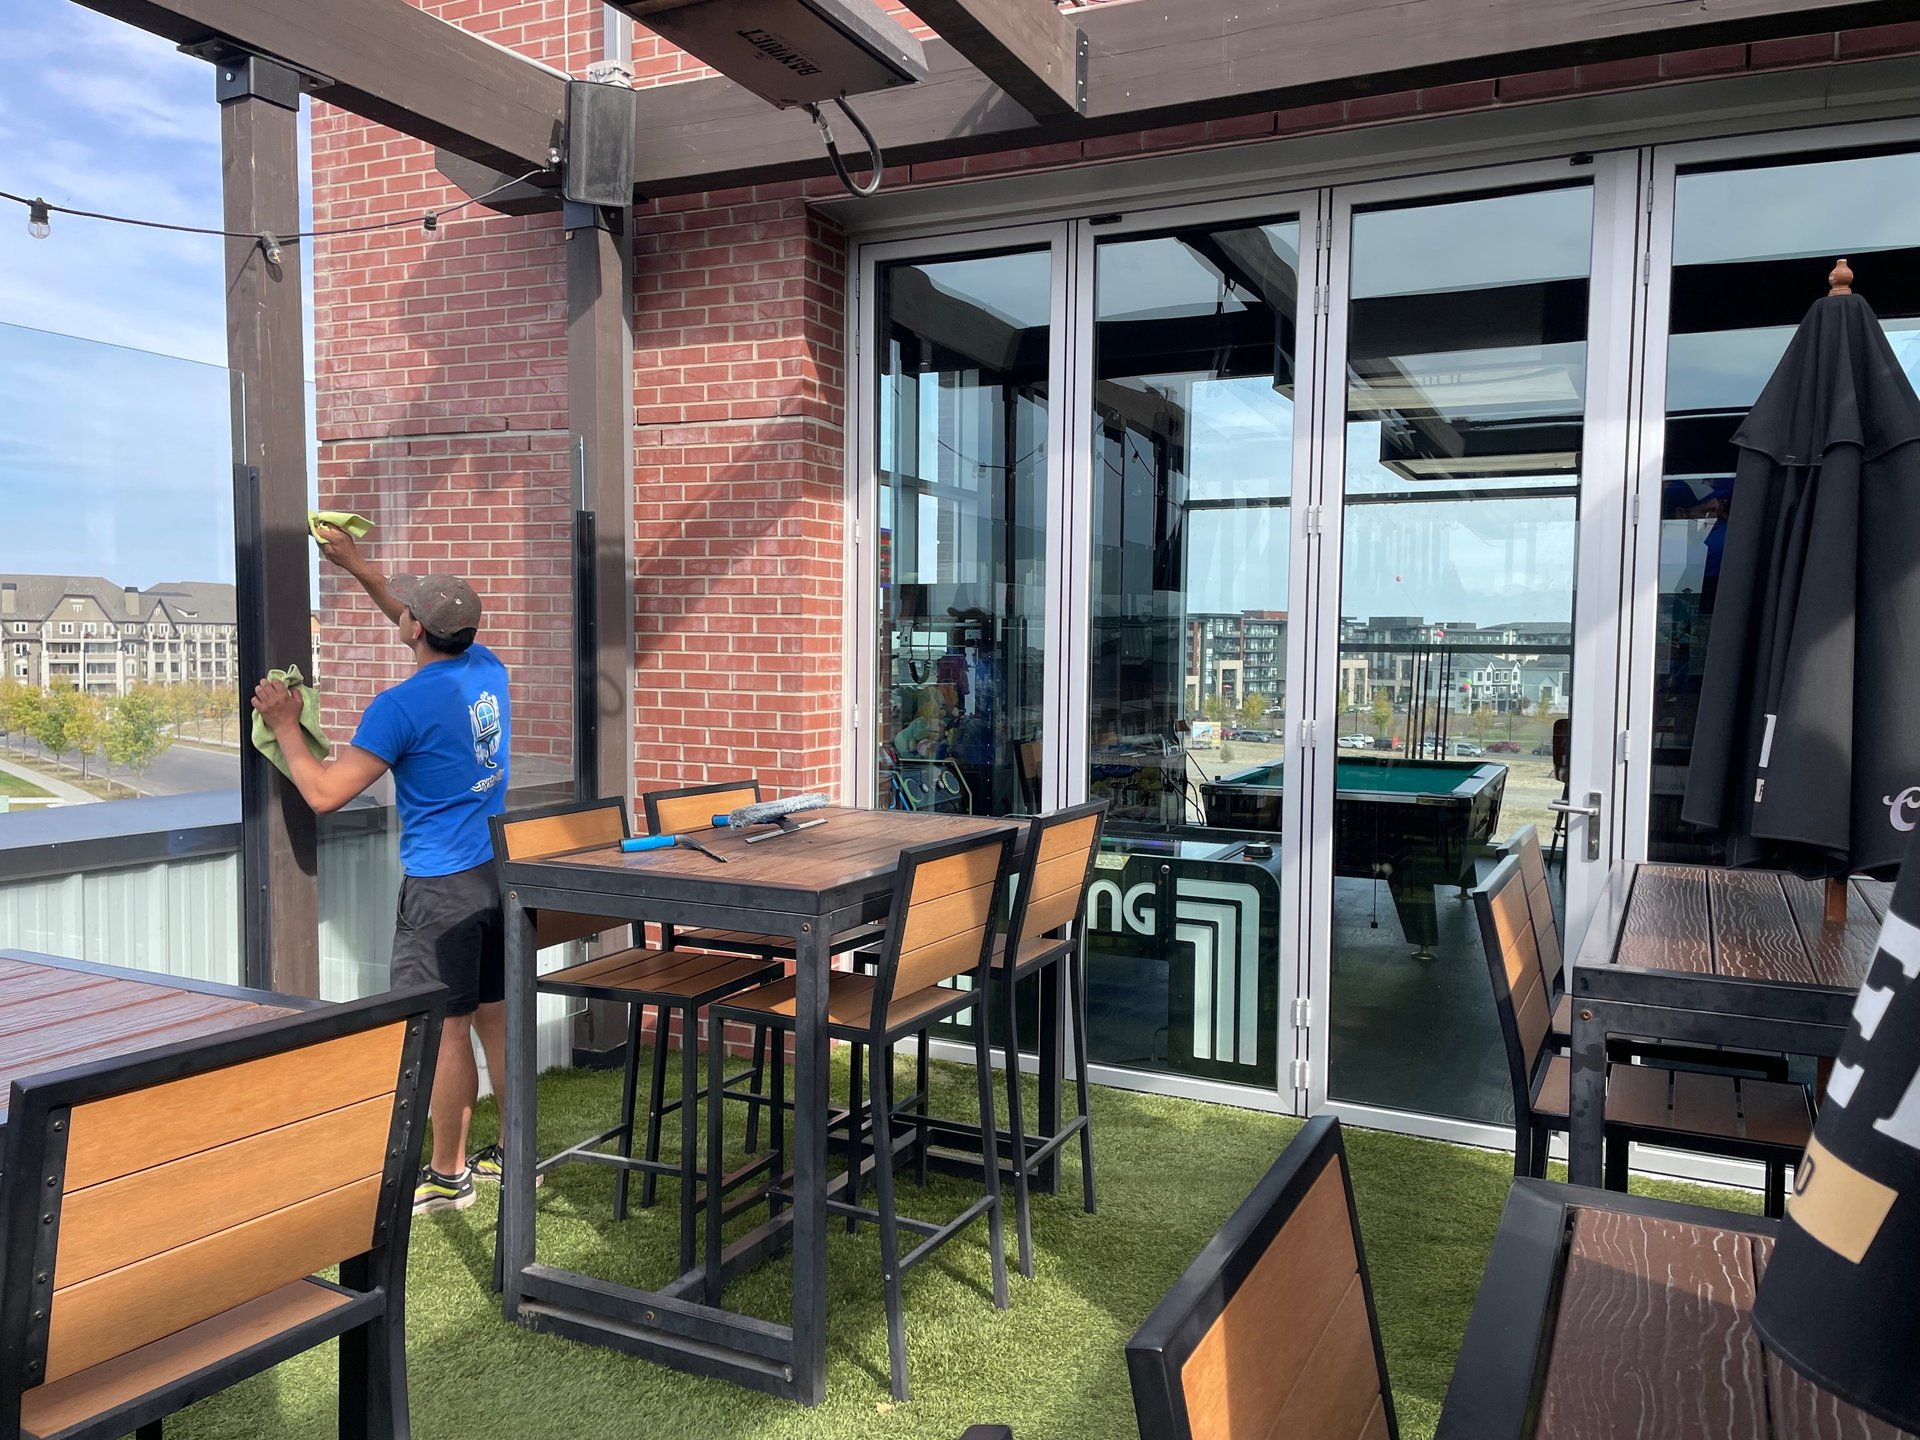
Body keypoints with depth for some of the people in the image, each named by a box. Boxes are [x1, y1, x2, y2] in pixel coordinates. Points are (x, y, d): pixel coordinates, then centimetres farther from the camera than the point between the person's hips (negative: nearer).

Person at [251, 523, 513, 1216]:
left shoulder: (402, 706, -17)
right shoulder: (487, 668, 3)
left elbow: (323, 793, -13)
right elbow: (431, 631, 24)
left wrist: (285, 727, 2)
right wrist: (355, 564, 28)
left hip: (442, 888, -8)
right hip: (501, 872, 8)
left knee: (446, 1029, 3)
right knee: (497, 1016, 15)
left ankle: (448, 1176, 15)